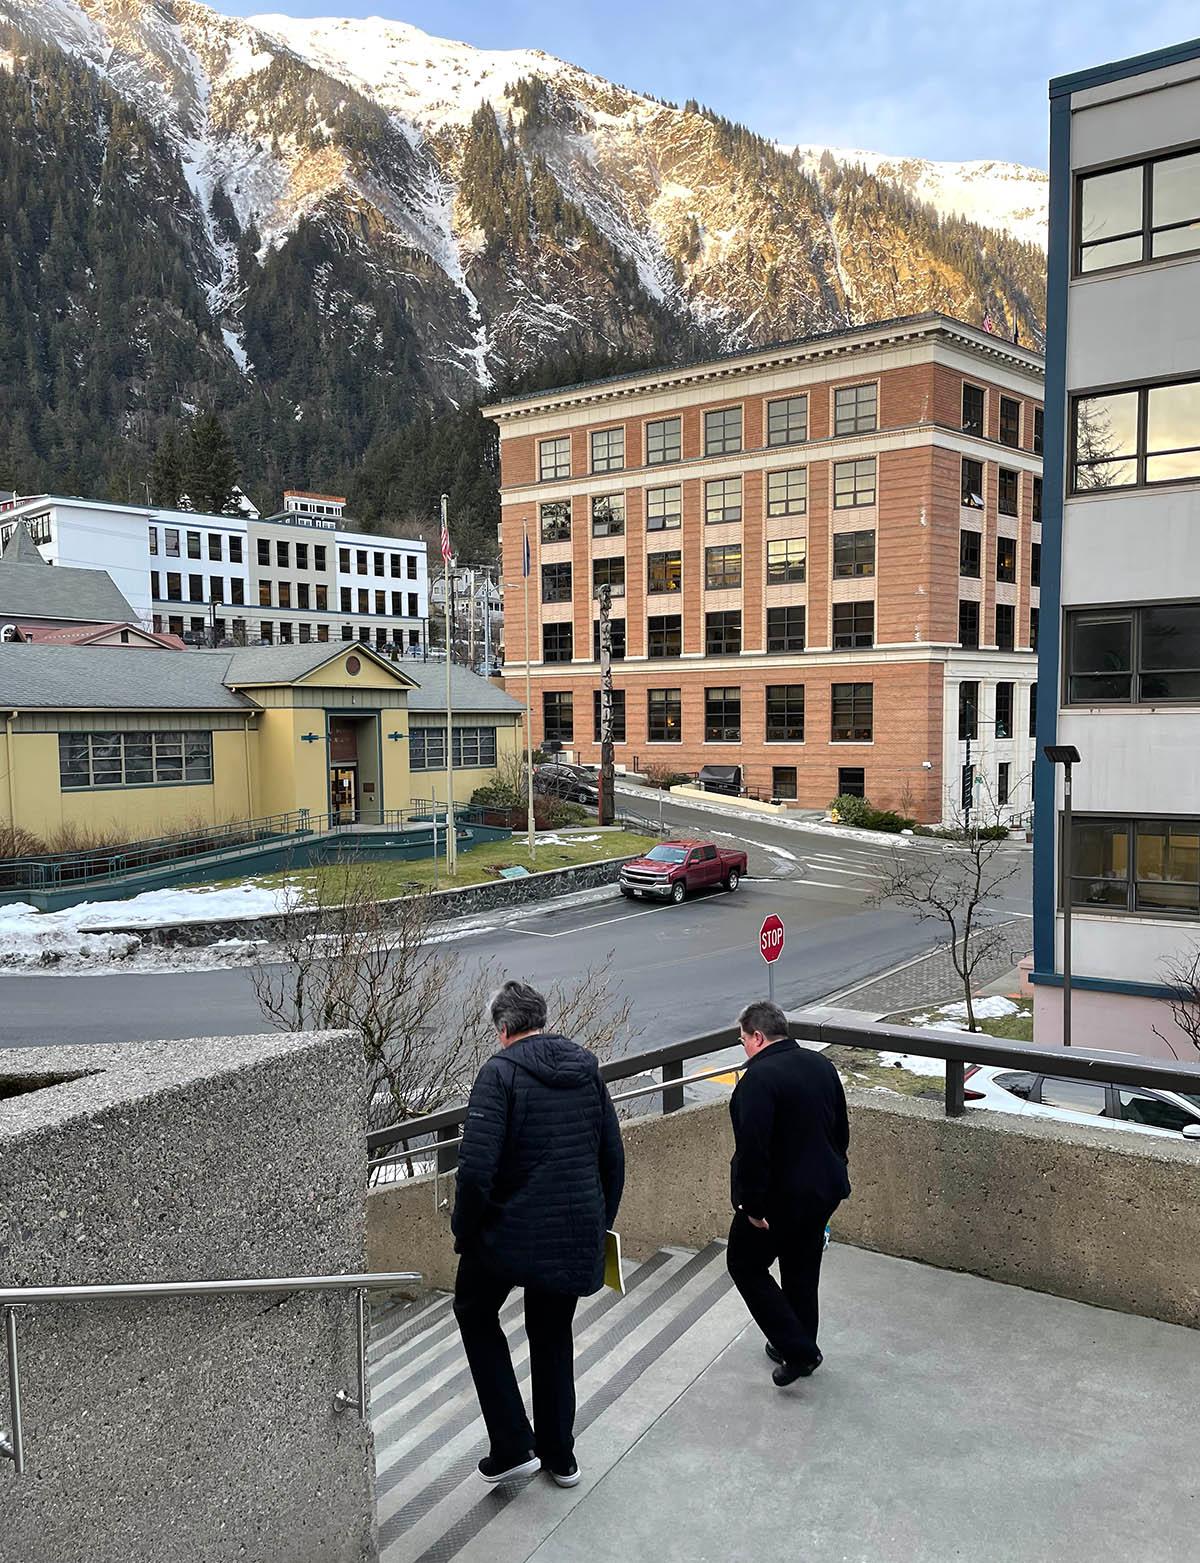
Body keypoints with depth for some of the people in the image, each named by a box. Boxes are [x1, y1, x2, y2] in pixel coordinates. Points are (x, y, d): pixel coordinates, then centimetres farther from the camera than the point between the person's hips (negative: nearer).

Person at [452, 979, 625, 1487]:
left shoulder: (500, 1072, -14)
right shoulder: (587, 1068, 5)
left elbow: (476, 1167, -21)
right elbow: (613, 1157, 9)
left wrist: (465, 1232, -8)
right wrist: (600, 1225, 19)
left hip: (512, 1232, -5)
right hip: (577, 1236, 5)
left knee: (475, 1313, 20)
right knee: (553, 1335, 23)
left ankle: (513, 1445, 16)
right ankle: (559, 1455, 32)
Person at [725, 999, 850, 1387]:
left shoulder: (759, 1077, -22)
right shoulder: (821, 1065, 4)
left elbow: (753, 1148, -27)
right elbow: (841, 1131, 14)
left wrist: (753, 1205, -20)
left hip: (779, 1196, -8)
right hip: (825, 1190, 8)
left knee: (746, 1265, 9)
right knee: (802, 1270, 21)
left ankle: (797, 1349, 6)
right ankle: (799, 1347, 34)